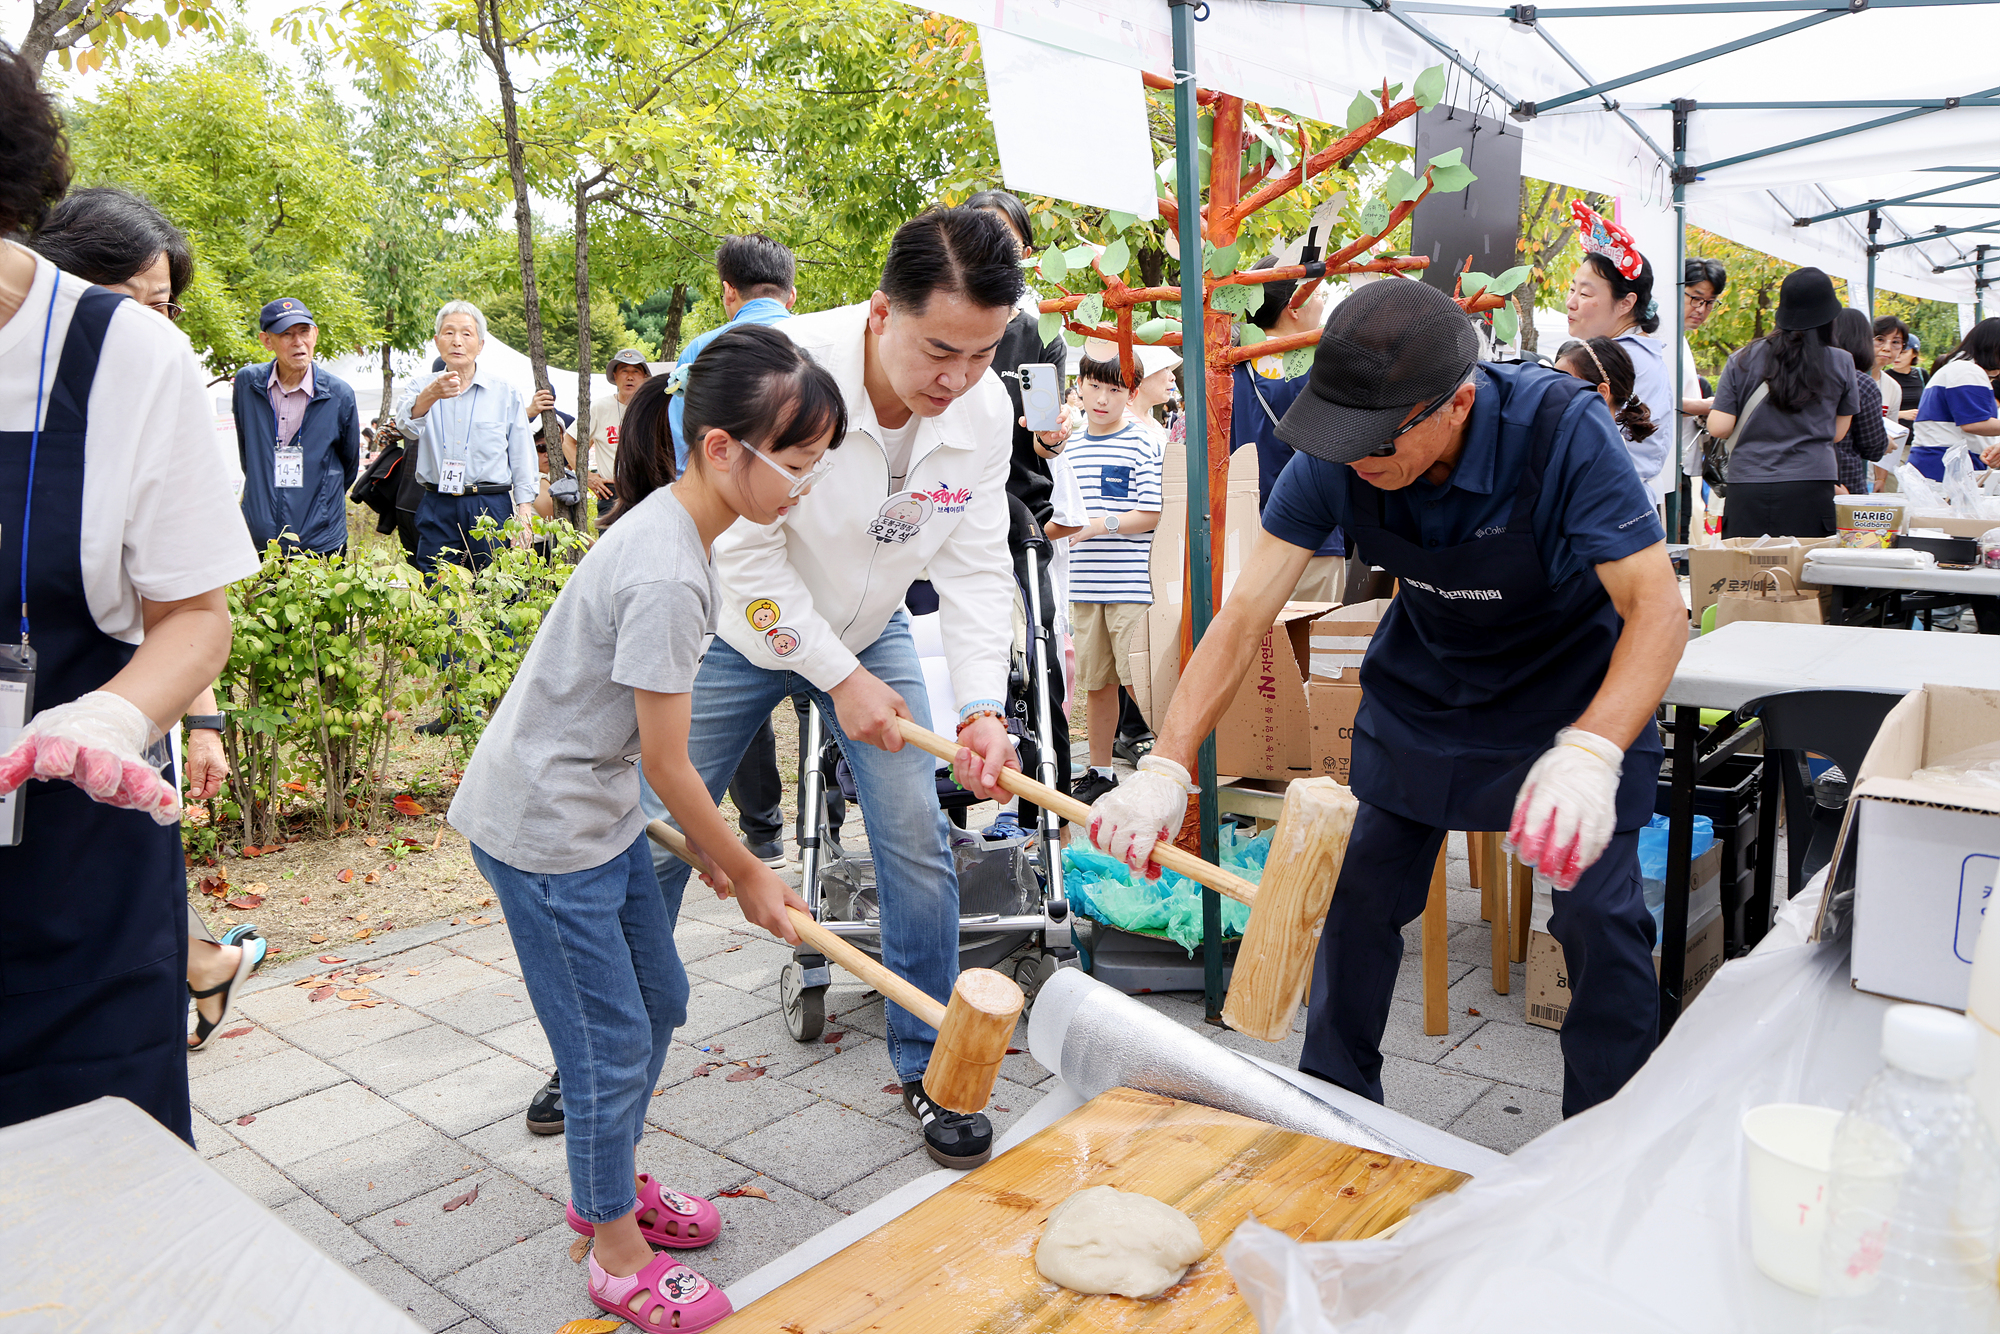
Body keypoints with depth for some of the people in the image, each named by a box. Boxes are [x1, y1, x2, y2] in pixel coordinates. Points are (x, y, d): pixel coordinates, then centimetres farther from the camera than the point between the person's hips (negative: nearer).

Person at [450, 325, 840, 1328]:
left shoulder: (676, 525, 1)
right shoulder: (667, 574, -29)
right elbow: (667, 763, -20)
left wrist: (704, 846, 12)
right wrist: (748, 876, -7)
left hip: (599, 807, 10)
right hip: (543, 830, -9)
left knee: (658, 1002, 20)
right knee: (611, 1043, 4)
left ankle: (608, 1185, 42)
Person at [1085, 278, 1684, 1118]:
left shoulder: (1563, 430, -33)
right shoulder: (1333, 459, -24)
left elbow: (1657, 608, -35)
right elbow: (1245, 614, -24)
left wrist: (1591, 752, -53)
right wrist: (1167, 766, -33)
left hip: (1580, 692, -3)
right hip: (1424, 682, 3)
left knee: (1599, 915, -10)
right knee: (1358, 894, 3)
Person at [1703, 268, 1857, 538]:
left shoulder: (1743, 359, 1)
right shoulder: (1841, 364, 2)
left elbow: (1718, 428, -1)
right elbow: (1837, 432, 10)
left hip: (1747, 489, 1)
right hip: (1811, 487, -1)